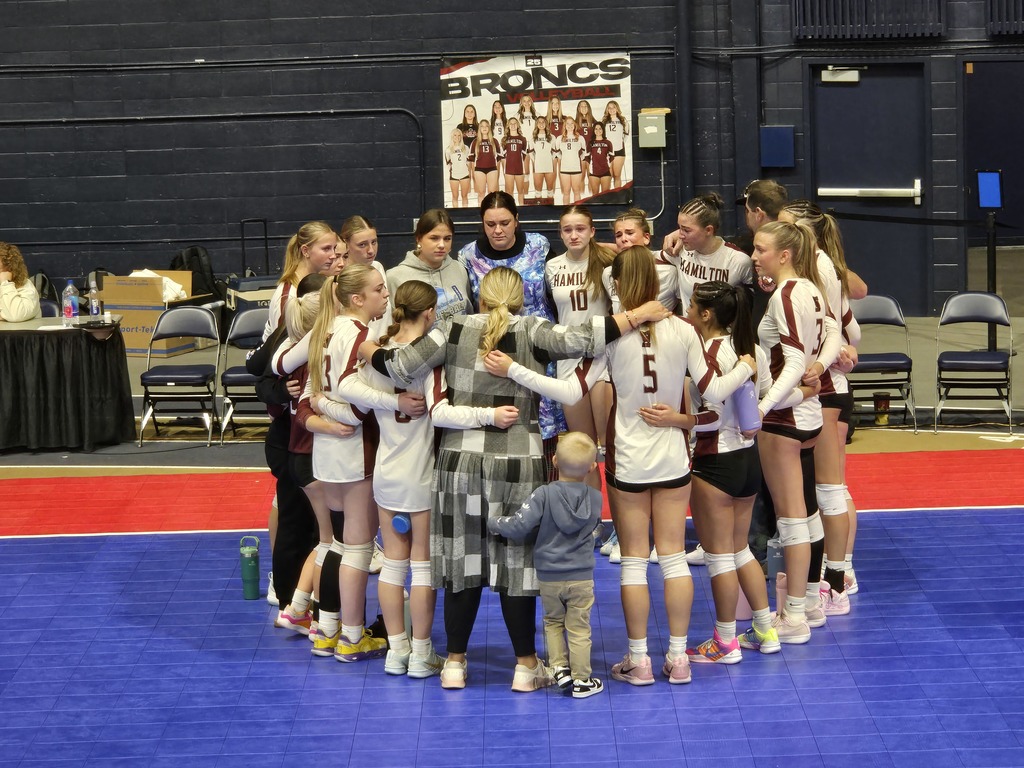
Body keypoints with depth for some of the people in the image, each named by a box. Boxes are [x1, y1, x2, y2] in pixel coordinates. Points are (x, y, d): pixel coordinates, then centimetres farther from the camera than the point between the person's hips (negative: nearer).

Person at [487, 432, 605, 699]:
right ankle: (581, 679, 13)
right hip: (581, 577, 1)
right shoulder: (595, 499, -7)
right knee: (579, 629, 9)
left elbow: (518, 527, -20)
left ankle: (559, 668, 13)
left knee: (553, 623, 21)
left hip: (548, 577, 0)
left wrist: (492, 523, -2)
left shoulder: (544, 495, -16)